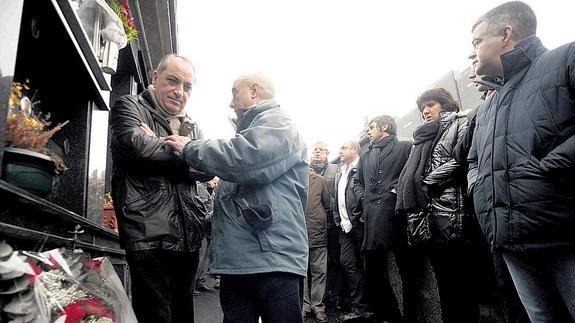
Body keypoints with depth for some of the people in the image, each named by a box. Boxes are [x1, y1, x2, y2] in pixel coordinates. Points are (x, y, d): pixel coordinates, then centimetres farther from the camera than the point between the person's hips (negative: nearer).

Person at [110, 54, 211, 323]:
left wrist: (161, 146, -7)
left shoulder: (190, 127, 21)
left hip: (187, 238, 6)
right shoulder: (130, 106, 5)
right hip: (149, 236, -6)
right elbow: (136, 145, -17)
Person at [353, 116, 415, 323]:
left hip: (396, 214, -6)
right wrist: (362, 198, 9)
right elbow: (357, 182, 27)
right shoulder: (365, 157, 26)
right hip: (372, 220, 6)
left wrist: (399, 188, -15)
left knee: (408, 270, 0)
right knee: (374, 271, 10)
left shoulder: (404, 148, 7)